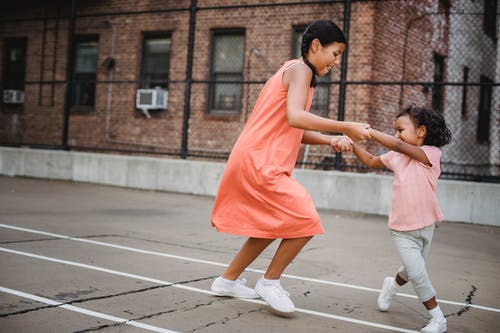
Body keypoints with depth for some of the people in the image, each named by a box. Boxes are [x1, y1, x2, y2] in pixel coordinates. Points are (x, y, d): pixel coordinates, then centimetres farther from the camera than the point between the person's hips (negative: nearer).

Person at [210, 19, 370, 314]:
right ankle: (270, 282, 5)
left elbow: (296, 132, 15)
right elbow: (295, 117, -27)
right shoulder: (300, 69, -9)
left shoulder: (299, 73, 20)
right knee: (306, 221, -10)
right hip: (258, 161, -11)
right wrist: (346, 128, -25)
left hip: (263, 162, 11)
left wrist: (331, 141, 0)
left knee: (271, 228, 21)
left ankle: (227, 280, 32)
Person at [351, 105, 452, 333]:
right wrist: (353, 144, 2)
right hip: (402, 230, 2)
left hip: (425, 226, -1)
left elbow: (398, 146, -26)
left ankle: (392, 285, 49)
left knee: (411, 270, 17)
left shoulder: (431, 153, -13)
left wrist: (368, 131, -21)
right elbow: (371, 161, 17)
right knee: (418, 274, -7)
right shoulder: (396, 157, 1)